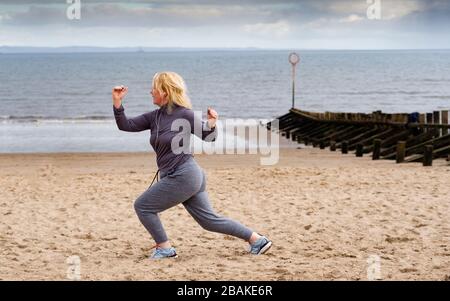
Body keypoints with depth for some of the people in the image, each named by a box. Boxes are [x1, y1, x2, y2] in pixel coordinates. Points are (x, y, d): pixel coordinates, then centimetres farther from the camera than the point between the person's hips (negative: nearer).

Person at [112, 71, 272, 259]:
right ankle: (257, 240, 16)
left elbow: (208, 137, 0)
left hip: (183, 177, -8)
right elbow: (126, 125, 7)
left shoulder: (184, 115, -11)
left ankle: (164, 248, 7)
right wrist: (117, 103, -6)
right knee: (209, 219, 12)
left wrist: (211, 124, -21)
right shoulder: (155, 117, 9)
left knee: (142, 206, -1)